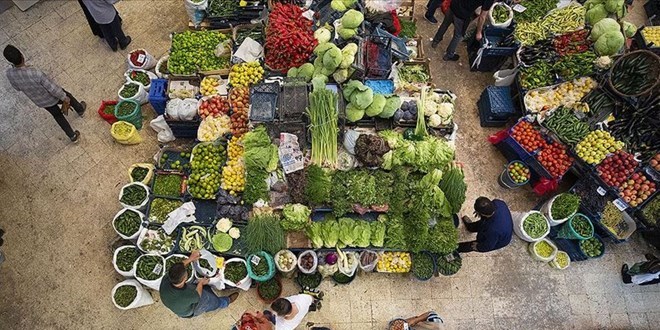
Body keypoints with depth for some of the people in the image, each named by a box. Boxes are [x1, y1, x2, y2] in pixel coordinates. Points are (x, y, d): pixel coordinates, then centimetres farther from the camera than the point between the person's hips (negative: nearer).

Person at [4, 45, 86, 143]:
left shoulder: (10, 74, -25)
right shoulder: (36, 74, -42)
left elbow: (17, 88, -3)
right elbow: (53, 89, -28)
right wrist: (64, 98, -12)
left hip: (39, 101, 5)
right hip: (52, 97, -5)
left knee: (57, 115, 29)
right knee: (68, 97, 30)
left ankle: (73, 136, 40)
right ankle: (80, 110, 59)